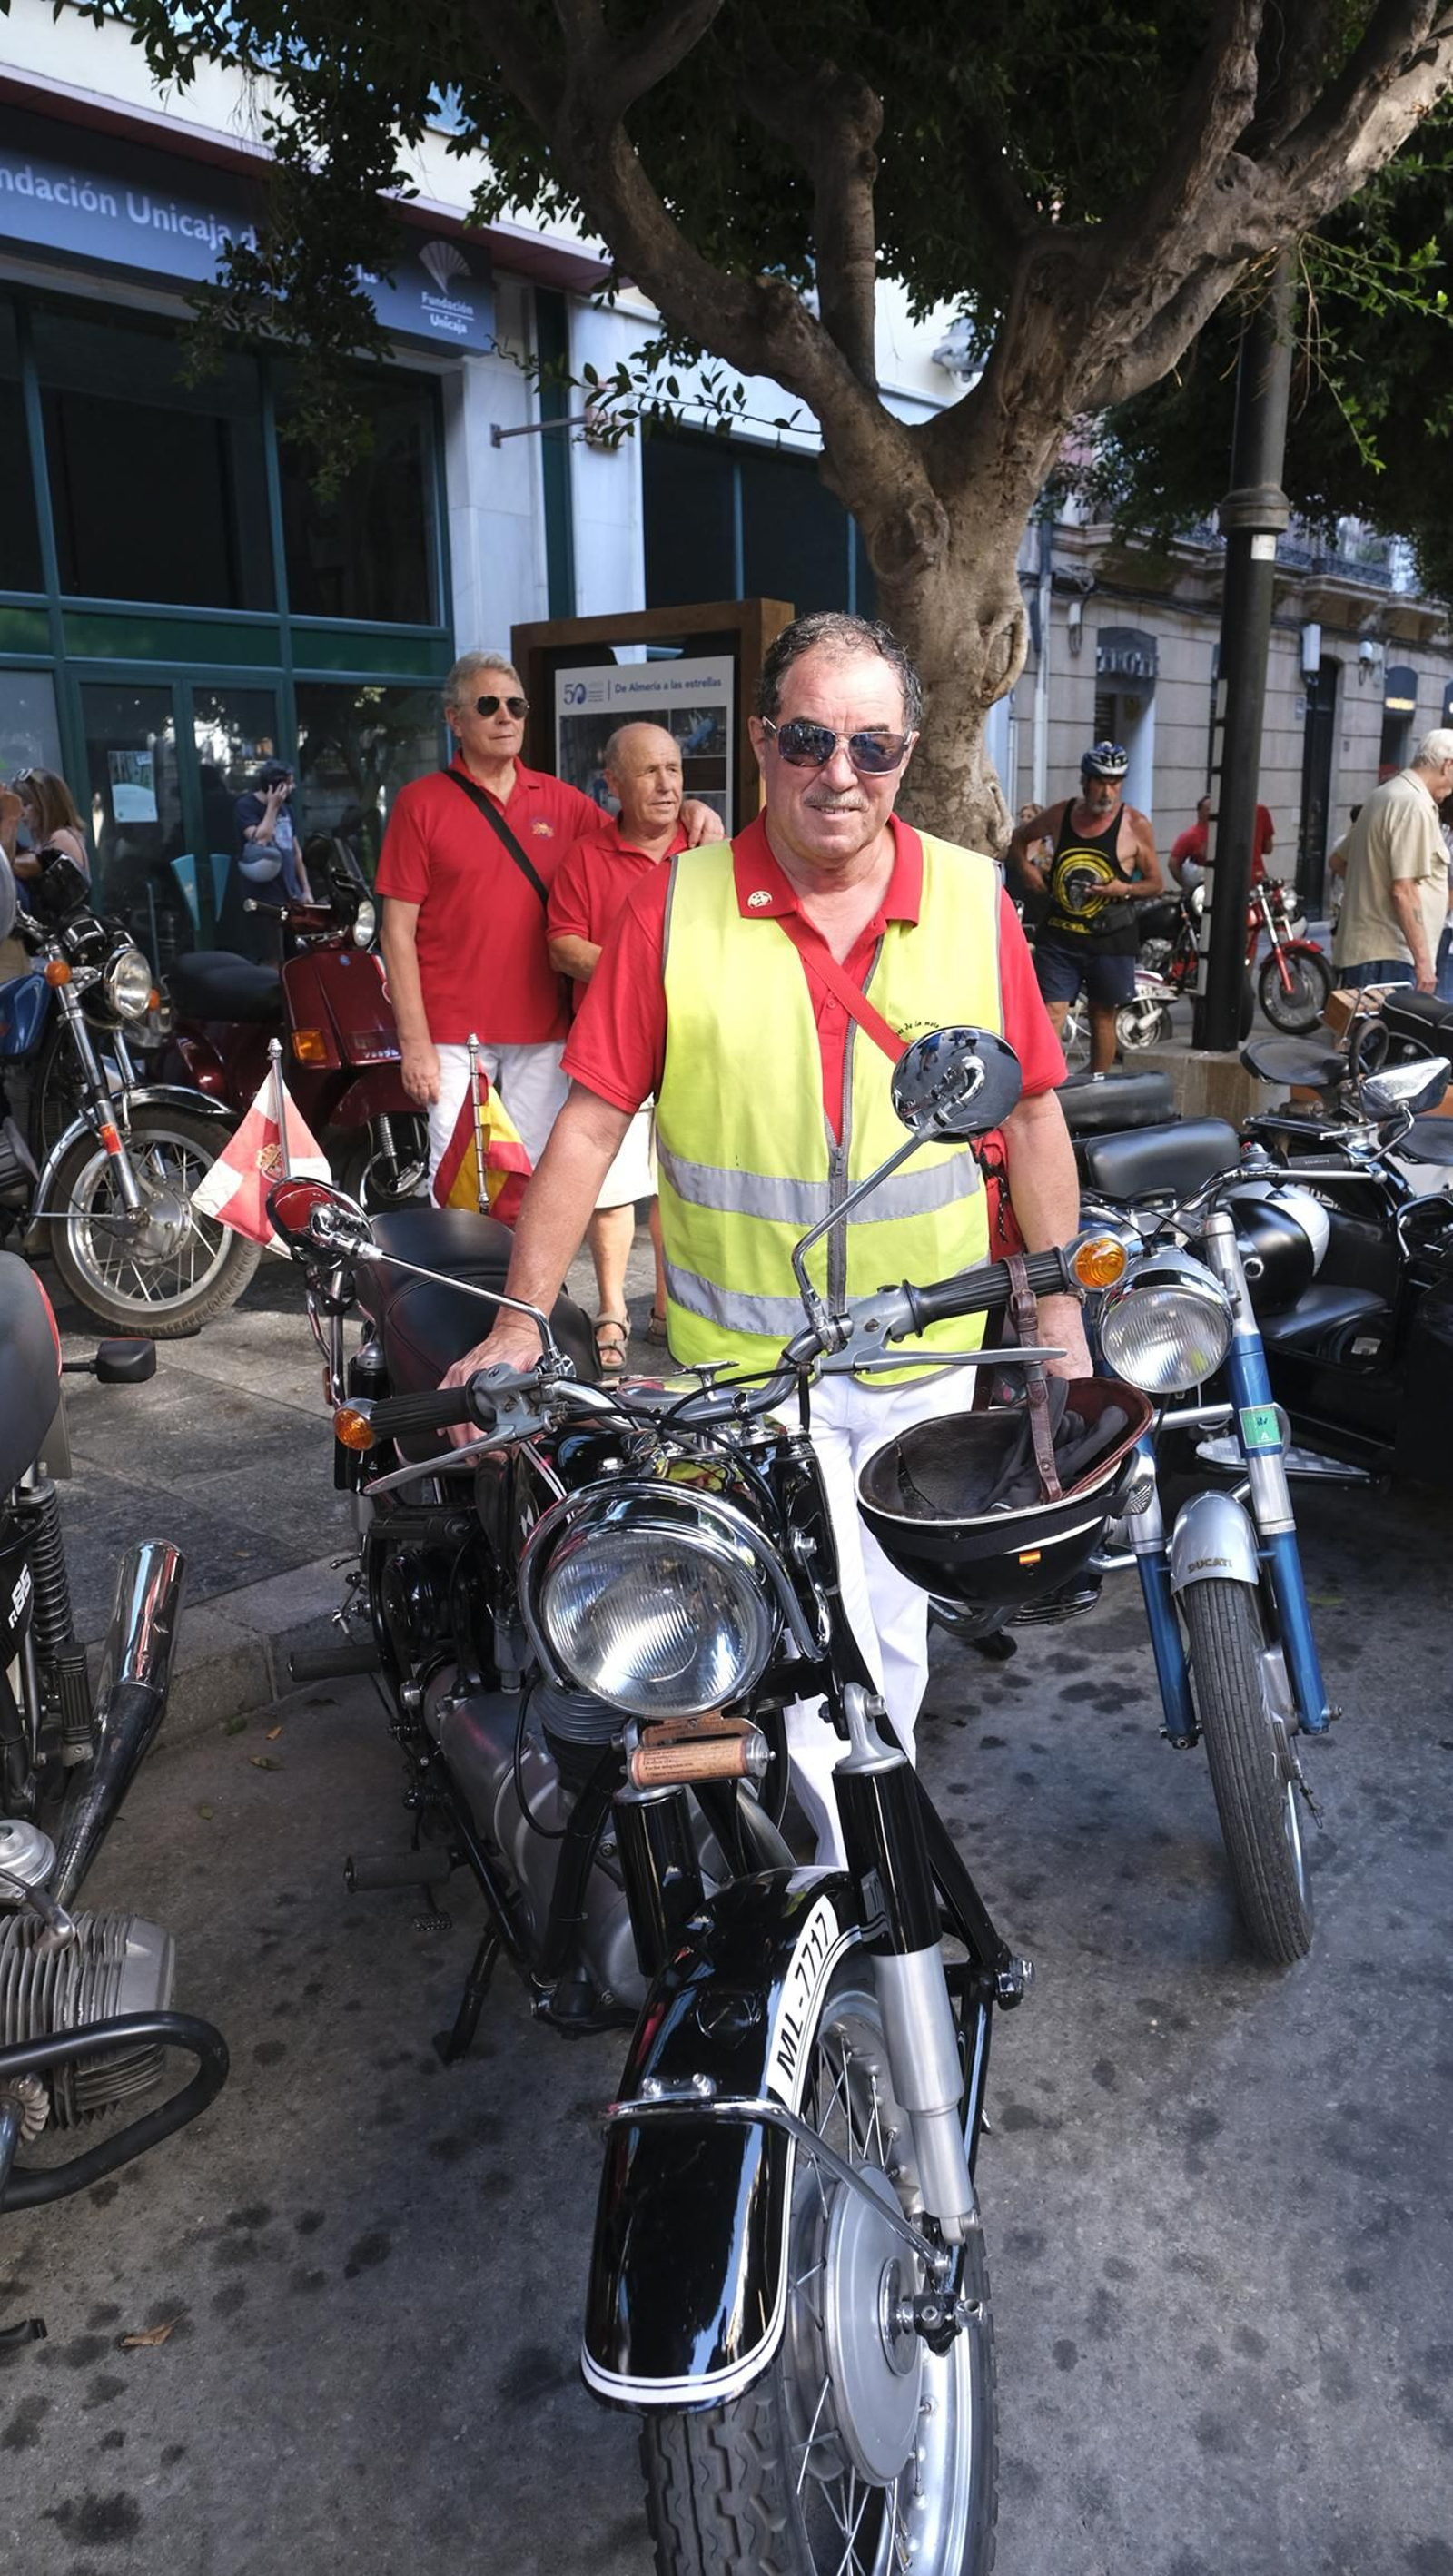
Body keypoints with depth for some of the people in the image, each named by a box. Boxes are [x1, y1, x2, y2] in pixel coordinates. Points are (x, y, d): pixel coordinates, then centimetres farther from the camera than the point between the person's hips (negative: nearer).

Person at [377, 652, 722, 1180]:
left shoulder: (559, 799, 10)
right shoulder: (420, 803, -1)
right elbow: (398, 931, -3)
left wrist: (685, 812, -3)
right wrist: (414, 1041, -9)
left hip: (542, 1032, 3)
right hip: (455, 1034, -3)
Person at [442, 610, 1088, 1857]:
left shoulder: (976, 901, -2)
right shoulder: (675, 904, -7)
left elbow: (1033, 1113, 4)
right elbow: (591, 1121, -6)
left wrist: (1060, 1315, 5)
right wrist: (521, 1319, -9)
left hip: (926, 1351, 3)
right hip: (743, 1357, -2)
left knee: (890, 1630, 18)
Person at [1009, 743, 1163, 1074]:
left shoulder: (1135, 825, -4)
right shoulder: (1060, 814, 2)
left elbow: (1157, 883, 3)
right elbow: (1019, 837, 22)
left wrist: (1124, 889, -16)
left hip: (1109, 937, -1)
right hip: (1058, 934, 1)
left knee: (1103, 1016, 11)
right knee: (1051, 1016, -9)